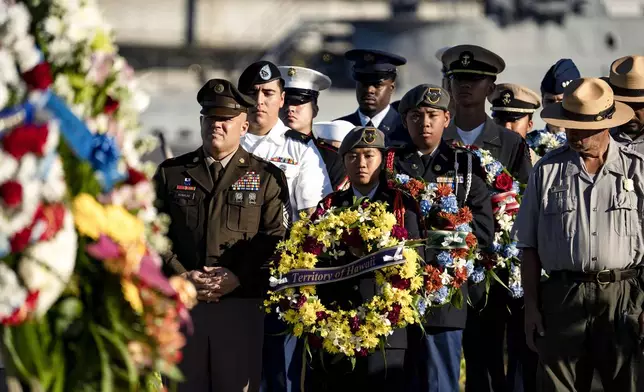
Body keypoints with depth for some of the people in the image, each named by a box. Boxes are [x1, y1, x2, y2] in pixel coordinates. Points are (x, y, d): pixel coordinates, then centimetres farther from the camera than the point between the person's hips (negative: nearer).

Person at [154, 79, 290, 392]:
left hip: (241, 305, -2)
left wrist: (238, 278, -12)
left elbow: (276, 239, -1)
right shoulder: (171, 173, 14)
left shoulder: (267, 177, 8)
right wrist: (181, 276, -7)